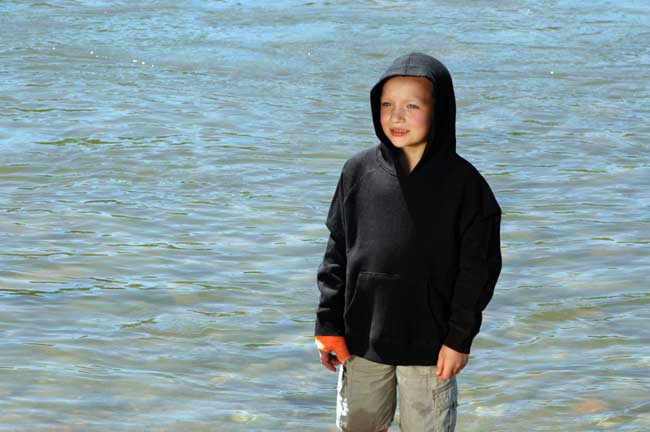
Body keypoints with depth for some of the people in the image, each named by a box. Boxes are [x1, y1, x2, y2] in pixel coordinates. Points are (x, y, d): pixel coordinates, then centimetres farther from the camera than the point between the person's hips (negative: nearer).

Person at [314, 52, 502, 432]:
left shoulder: (464, 183, -10)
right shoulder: (359, 171, -3)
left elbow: (479, 267, -6)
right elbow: (337, 252, 4)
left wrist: (460, 338, -8)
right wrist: (328, 325, 2)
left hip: (430, 344, -3)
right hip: (362, 338, 3)